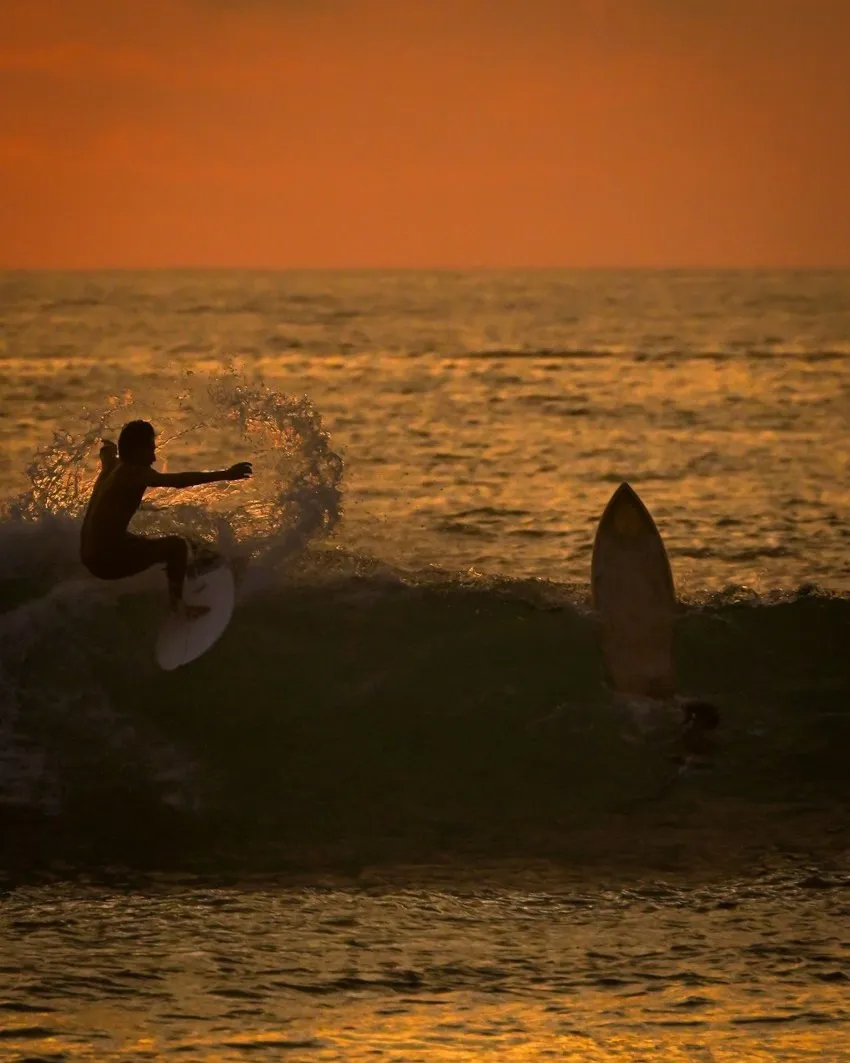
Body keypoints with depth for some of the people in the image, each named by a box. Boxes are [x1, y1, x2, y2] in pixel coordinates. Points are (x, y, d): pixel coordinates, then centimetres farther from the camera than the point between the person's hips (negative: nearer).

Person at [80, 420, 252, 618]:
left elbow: (108, 450, 37)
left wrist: (110, 448, 62)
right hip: (108, 559, -10)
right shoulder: (134, 473, -17)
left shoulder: (112, 468, 11)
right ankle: (176, 602, -2)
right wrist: (225, 475, -31)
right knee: (177, 545, -8)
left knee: (144, 542, 36)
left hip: (90, 555, 10)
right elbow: (178, 480, -28)